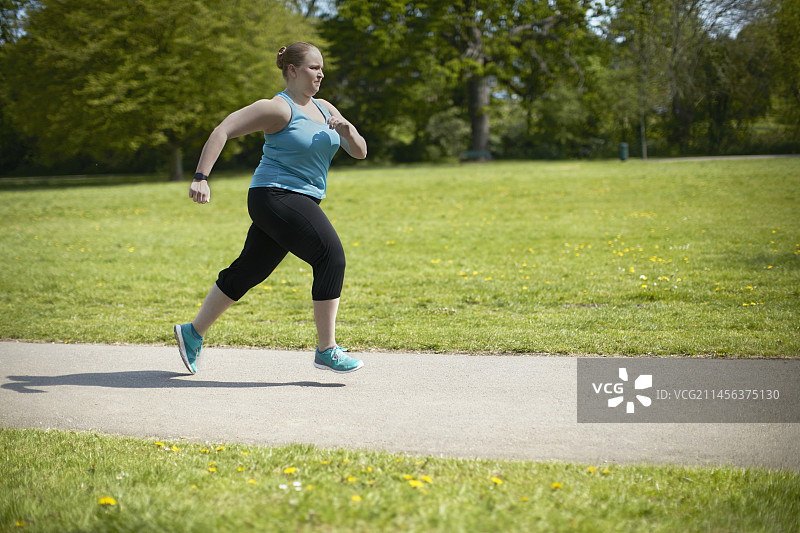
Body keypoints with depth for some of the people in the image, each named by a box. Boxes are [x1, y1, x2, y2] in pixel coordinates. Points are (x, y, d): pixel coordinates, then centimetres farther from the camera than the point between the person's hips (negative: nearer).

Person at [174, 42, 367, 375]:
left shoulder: (324, 109, 14)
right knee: (331, 257, -19)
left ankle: (193, 333, 25)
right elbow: (222, 131, -14)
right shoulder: (278, 109, -11)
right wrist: (201, 178, -21)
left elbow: (359, 152, 13)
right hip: (277, 197, -9)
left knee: (247, 272, 13)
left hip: (299, 203, 9)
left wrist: (347, 130, -9)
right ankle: (326, 351, -15)